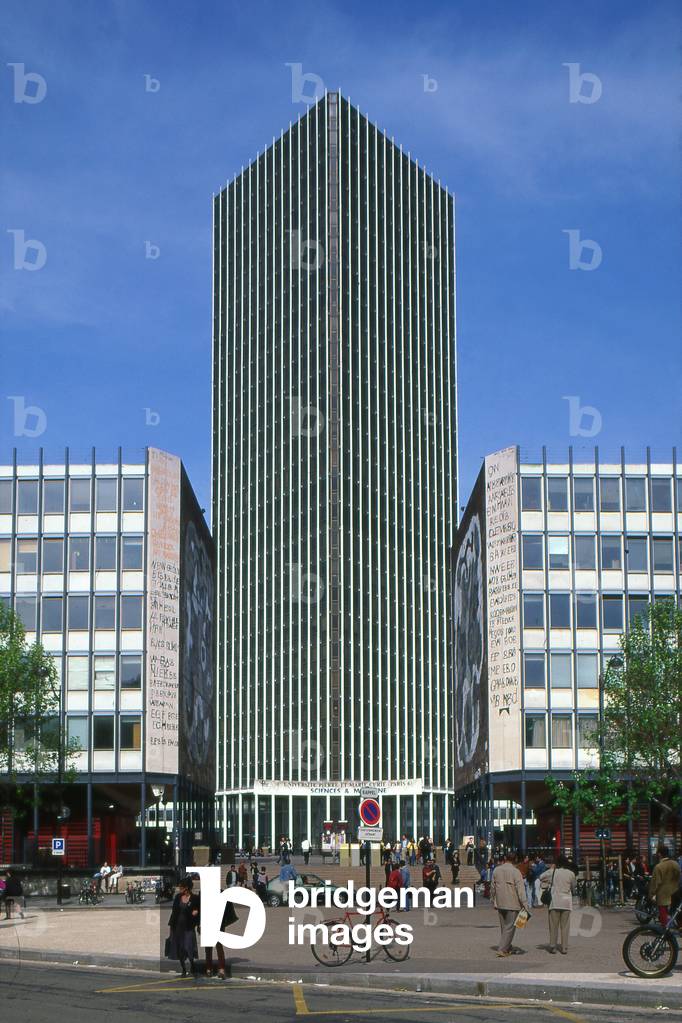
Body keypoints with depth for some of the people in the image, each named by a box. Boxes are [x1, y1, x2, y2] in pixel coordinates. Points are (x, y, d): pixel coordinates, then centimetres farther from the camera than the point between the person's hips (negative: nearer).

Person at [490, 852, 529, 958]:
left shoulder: (496, 870, 3)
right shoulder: (515, 872, -11)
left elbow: (493, 887, 11)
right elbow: (520, 889, -16)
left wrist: (493, 901, 24)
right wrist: (525, 904, -16)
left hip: (500, 903, 5)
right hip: (512, 904, -5)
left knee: (504, 926, 16)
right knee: (509, 927, 0)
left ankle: (508, 948, 26)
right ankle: (502, 949, -5)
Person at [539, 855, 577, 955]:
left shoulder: (553, 872, -5)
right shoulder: (571, 874, -3)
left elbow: (541, 876, 10)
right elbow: (573, 887, 10)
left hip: (555, 902, -1)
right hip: (567, 903, 1)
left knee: (554, 926, 7)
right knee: (565, 926, 6)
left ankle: (553, 947, 6)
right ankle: (564, 948, 6)